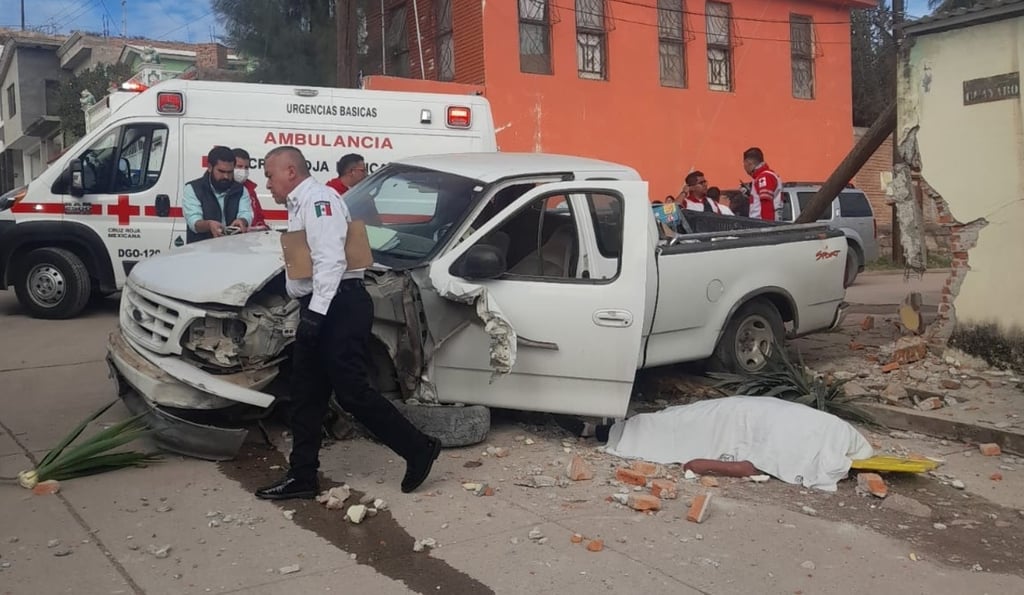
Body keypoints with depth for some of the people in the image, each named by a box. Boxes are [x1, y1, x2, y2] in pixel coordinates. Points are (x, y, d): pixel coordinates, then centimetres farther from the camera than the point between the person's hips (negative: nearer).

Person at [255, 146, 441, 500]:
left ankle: (418, 449, 5)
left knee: (352, 392, -7)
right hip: (319, 310, 10)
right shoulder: (300, 205, 20)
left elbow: (330, 260, -22)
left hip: (338, 308, -10)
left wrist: (315, 313, -25)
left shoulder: (318, 199, -12)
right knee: (306, 395, 11)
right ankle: (302, 477, 18)